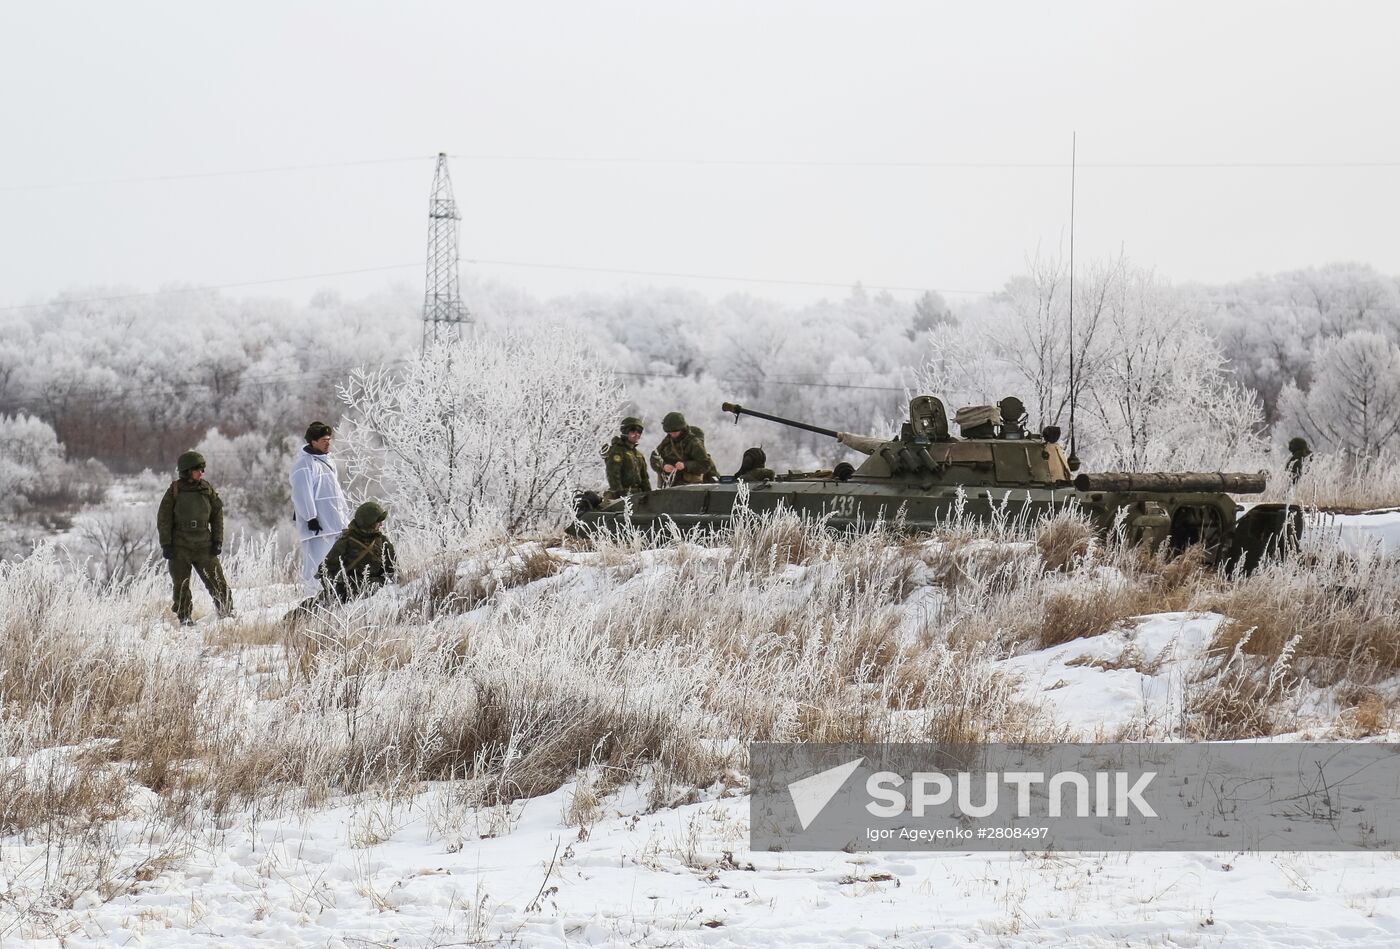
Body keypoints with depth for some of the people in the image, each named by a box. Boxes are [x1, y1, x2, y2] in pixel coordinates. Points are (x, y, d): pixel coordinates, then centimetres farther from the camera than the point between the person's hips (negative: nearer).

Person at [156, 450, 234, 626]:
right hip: (179, 546, -1)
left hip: (204, 545, 1)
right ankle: (185, 617, 14)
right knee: (181, 585, 2)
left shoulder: (207, 489, 5)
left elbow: (217, 515, 11)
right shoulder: (175, 490, -1)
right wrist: (166, 544, -5)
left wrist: (217, 541, 4)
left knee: (217, 582, -4)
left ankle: (227, 612, 4)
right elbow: (163, 518, 1)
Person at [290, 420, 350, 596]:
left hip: (334, 521, 9)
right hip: (317, 525, -9)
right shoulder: (304, 463, -11)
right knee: (317, 564, -11)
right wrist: (311, 517, -20)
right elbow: (302, 493, -16)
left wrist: (345, 514, 25)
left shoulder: (326, 460, 19)